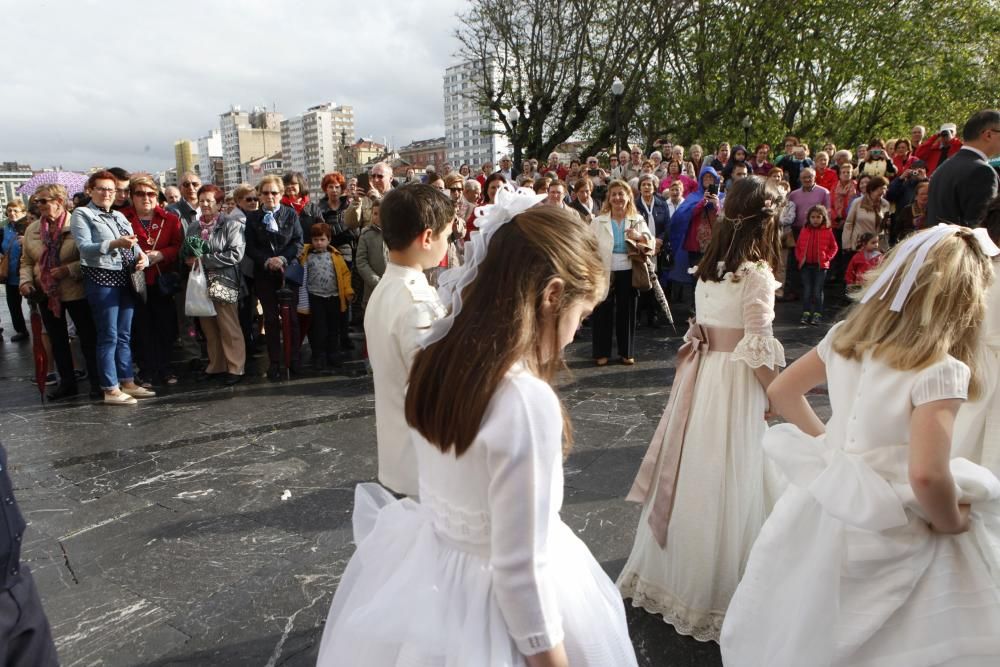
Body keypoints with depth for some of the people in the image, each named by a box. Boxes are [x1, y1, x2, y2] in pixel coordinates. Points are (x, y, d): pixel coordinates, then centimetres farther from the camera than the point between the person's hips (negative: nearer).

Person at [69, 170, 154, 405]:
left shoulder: (119, 216, 19)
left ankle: (128, 382, 17)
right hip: (102, 279, -6)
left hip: (126, 279, 7)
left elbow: (133, 245, 17)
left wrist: (142, 256, -6)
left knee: (124, 335, 10)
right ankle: (111, 390, 2)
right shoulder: (82, 214, -1)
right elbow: (85, 247, -13)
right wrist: (114, 244, -28)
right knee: (109, 336, -4)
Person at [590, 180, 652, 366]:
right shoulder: (598, 222, 0)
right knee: (603, 313, 4)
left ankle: (627, 352, 22)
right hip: (605, 273, -1)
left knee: (626, 312, 9)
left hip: (628, 273, 1)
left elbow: (651, 244, 2)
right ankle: (601, 353, 16)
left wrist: (640, 237, -20)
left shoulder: (638, 220, 5)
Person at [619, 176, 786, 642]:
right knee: (727, 482, 4)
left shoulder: (709, 268, 6)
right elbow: (758, 350, -15)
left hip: (703, 374, 7)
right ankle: (714, 590, 19)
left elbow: (701, 330, 9)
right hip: (737, 384, -7)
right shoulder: (757, 274, -15)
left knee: (696, 472, 17)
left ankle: (668, 572, 32)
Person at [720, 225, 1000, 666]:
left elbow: (780, 392, 7)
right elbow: (926, 475, -32)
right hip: (888, 531, -5)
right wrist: (952, 522, -13)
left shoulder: (844, 337, -4)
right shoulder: (941, 371, -22)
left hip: (825, 504, 6)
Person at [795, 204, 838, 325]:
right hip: (806, 265, 2)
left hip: (821, 265, -2)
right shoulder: (804, 231, 4)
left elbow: (834, 247, 6)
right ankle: (806, 313, 11)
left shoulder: (828, 231, -1)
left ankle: (817, 314, 7)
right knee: (806, 290, 5)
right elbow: (798, 246, 11)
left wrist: (826, 257, -6)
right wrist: (800, 258, -2)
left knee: (817, 291, 1)